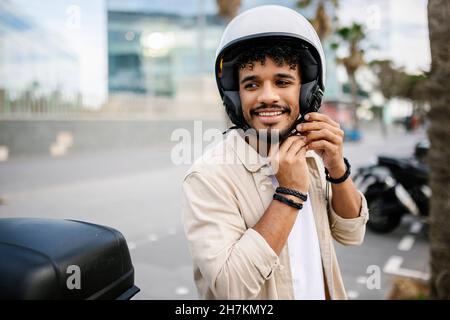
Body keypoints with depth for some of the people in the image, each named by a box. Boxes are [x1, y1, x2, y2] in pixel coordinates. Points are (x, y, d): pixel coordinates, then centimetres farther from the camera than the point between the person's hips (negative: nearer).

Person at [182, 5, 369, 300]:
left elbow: (351, 233, -3)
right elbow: (231, 289, -30)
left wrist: (337, 168, -19)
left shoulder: (309, 153, -8)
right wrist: (289, 193, -31)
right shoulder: (209, 177, -26)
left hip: (323, 292, 6)